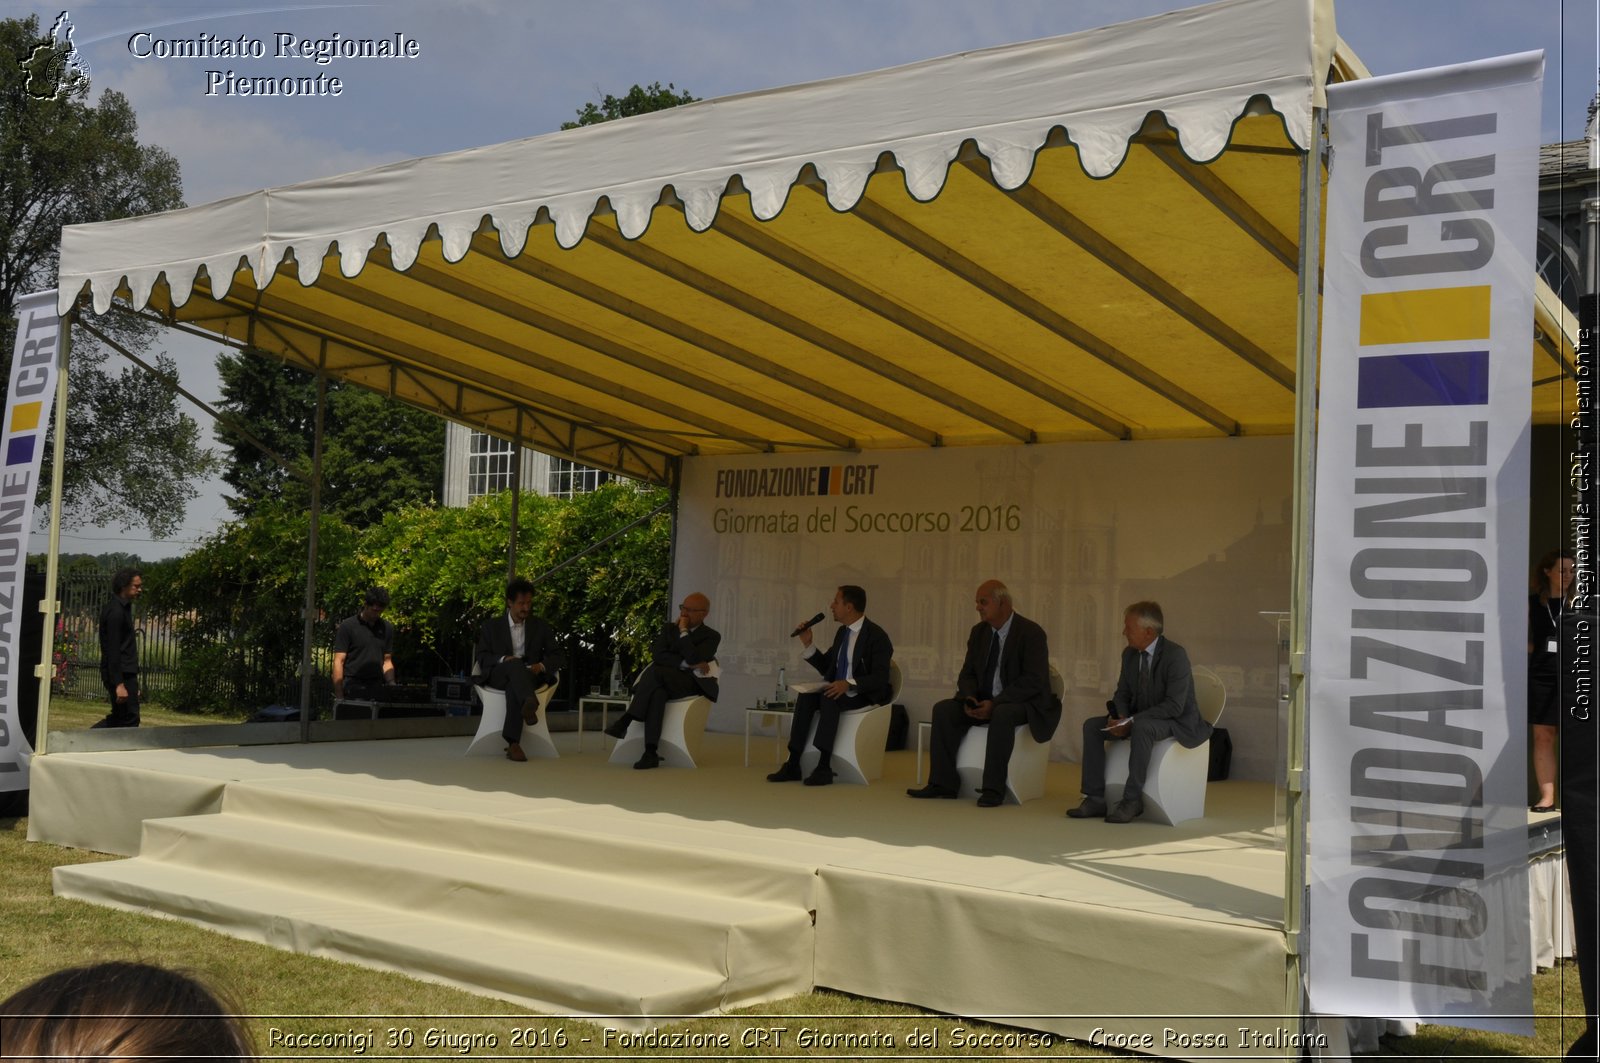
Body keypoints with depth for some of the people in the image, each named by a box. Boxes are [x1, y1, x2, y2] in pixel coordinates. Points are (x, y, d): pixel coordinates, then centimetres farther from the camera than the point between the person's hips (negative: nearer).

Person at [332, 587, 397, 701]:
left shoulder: (387, 628, 11)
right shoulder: (347, 626, -3)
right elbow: (338, 662, -5)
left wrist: (391, 683, -1)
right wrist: (339, 697, -11)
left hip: (376, 688, 4)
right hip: (352, 690, -4)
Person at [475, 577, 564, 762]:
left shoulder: (540, 627, 16)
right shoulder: (492, 626, 15)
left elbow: (556, 657, 10)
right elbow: (482, 657, 6)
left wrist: (542, 666, -13)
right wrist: (503, 659, -16)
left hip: (529, 676, 0)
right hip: (498, 675, 0)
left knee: (514, 686, -38)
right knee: (516, 665, -37)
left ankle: (513, 743, -49)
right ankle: (529, 703, -67)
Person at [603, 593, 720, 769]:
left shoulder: (711, 637, 6)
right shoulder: (668, 629, 18)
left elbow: (693, 659, -13)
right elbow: (657, 655, -1)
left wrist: (683, 631, -8)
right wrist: (686, 664, -14)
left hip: (690, 684, -3)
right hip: (662, 682, 4)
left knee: (656, 671, -35)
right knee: (657, 693, -37)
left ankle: (627, 718, -34)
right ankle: (650, 752, -46)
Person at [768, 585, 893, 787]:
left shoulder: (877, 636, -13)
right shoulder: (842, 632, 12)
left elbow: (880, 678, -21)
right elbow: (825, 667, 18)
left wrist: (849, 684, -36)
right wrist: (808, 643, 4)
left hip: (863, 695, -7)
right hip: (839, 690, 7)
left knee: (829, 698, -35)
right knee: (806, 697, -22)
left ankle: (824, 766, -36)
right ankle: (793, 764, -27)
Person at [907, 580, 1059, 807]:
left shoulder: (1031, 633, -13)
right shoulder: (979, 631, 7)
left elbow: (1033, 681, -21)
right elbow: (967, 674, 10)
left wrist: (995, 704, -27)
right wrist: (969, 699, -13)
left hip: (1023, 703, -6)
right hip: (985, 701, 7)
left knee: (1002, 715, -38)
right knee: (943, 709, -14)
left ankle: (993, 788, -31)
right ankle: (943, 783, -12)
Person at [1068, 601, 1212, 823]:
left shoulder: (1175, 655, -21)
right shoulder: (1130, 654, 3)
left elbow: (1174, 706, -27)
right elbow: (1122, 694, 11)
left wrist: (1132, 721, -29)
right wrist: (1121, 717, -12)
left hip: (1178, 723, -8)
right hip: (1139, 719, 8)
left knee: (1142, 727, -38)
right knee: (1092, 725, -9)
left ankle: (1132, 800, -29)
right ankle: (1095, 798, -11)